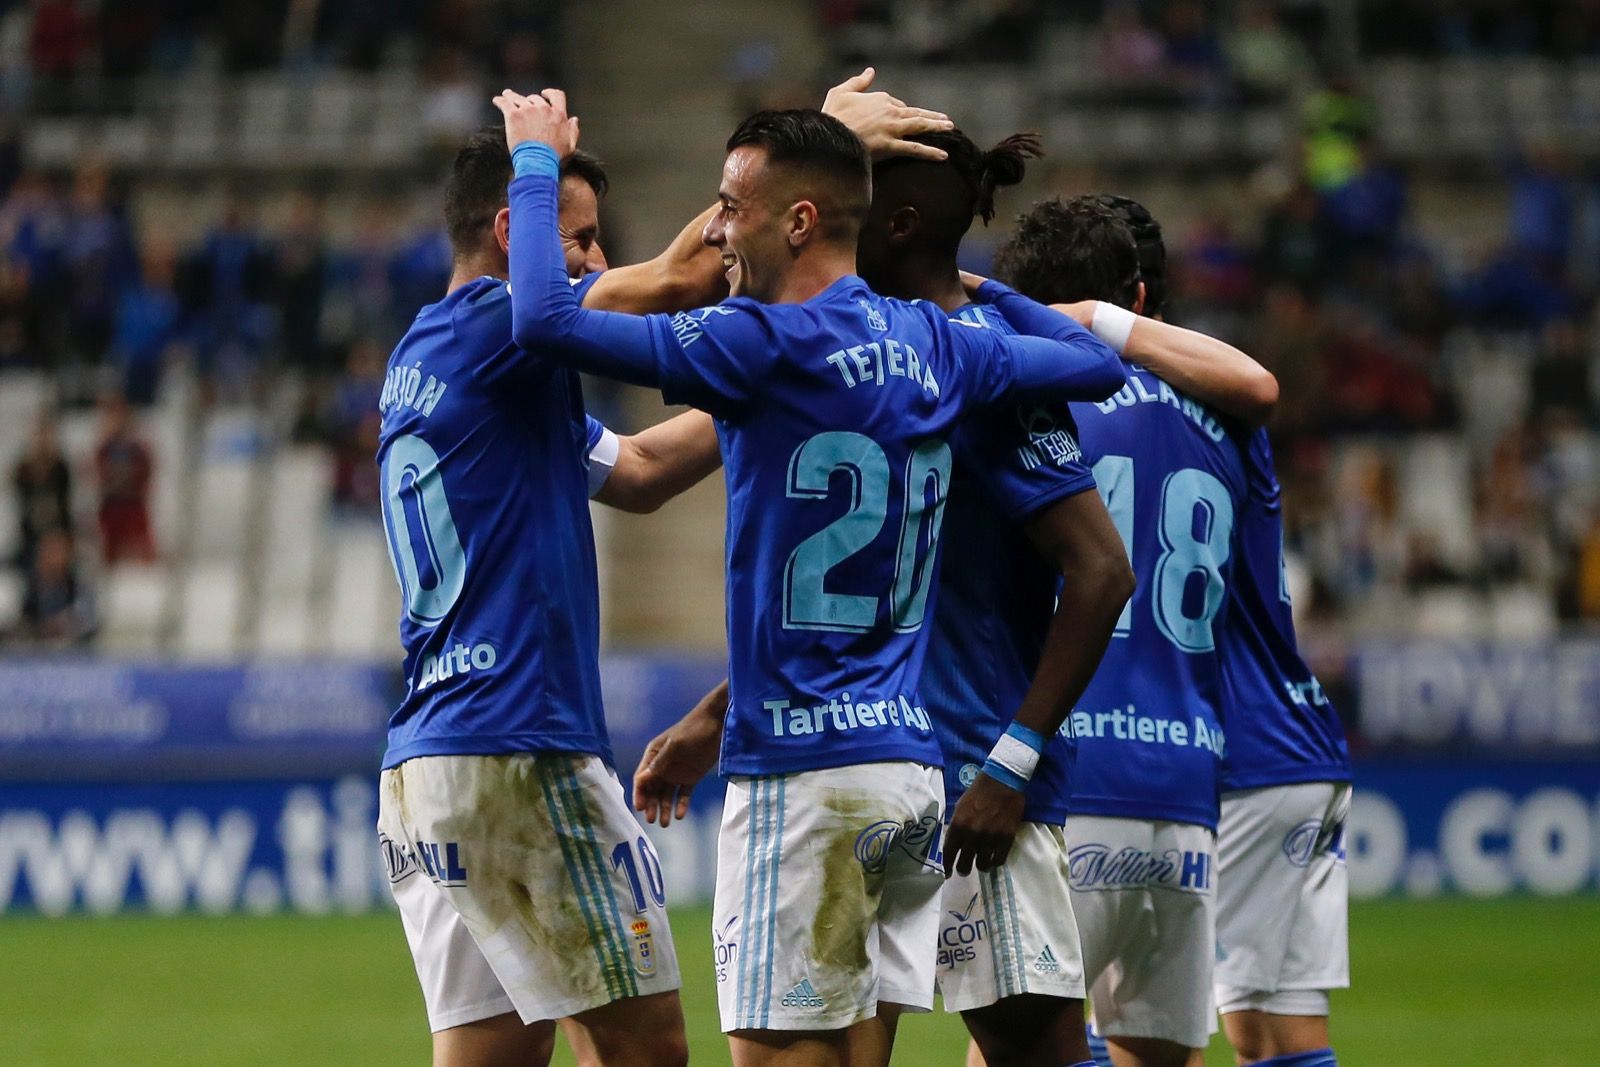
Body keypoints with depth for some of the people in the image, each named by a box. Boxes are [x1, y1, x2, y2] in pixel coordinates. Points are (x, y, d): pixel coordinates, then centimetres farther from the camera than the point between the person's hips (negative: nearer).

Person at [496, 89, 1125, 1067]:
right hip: (914, 762, 8)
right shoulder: (932, 346, 9)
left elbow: (546, 318, -16)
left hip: (804, 774, -8)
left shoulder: (770, 346, -13)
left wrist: (537, 161, -2)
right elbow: (1097, 362, 25)